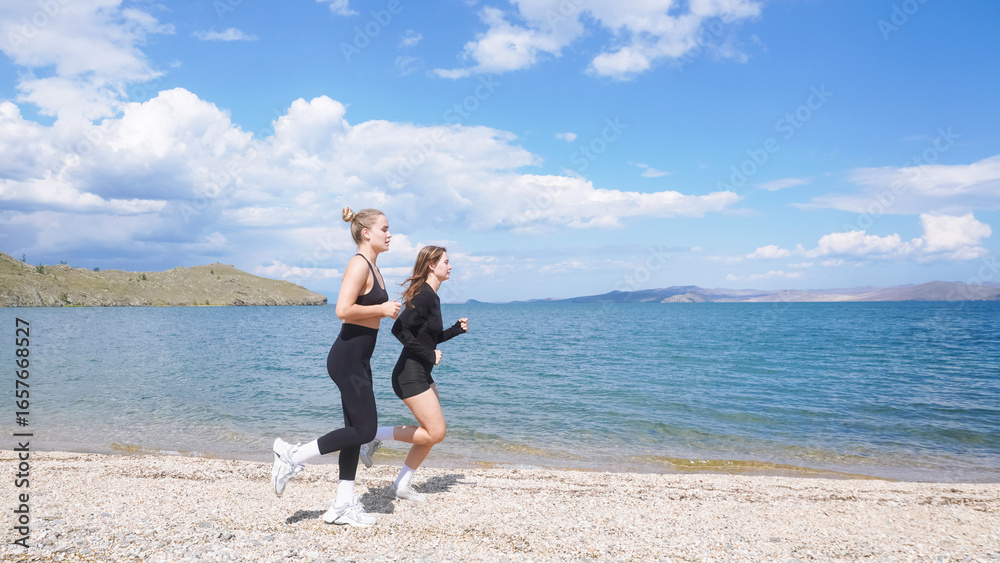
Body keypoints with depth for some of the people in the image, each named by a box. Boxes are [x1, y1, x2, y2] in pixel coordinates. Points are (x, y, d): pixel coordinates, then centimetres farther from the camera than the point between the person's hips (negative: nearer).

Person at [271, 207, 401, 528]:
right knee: (364, 429, -7)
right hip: (348, 358, -10)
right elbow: (343, 310, -25)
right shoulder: (359, 264, -14)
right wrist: (381, 309, -16)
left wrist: (386, 310, 10)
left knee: (356, 430, 10)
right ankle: (293, 456, 3)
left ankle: (344, 505, 17)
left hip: (358, 359, 10)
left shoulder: (372, 267, 16)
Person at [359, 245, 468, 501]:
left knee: (432, 433, 11)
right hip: (410, 375, -10)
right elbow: (400, 329, -25)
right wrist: (429, 356, -20)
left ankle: (401, 486, 18)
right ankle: (375, 435, 1)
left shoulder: (432, 297, 14)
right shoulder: (424, 295, -16)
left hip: (421, 375, 10)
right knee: (435, 433, -9)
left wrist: (457, 329, 14)